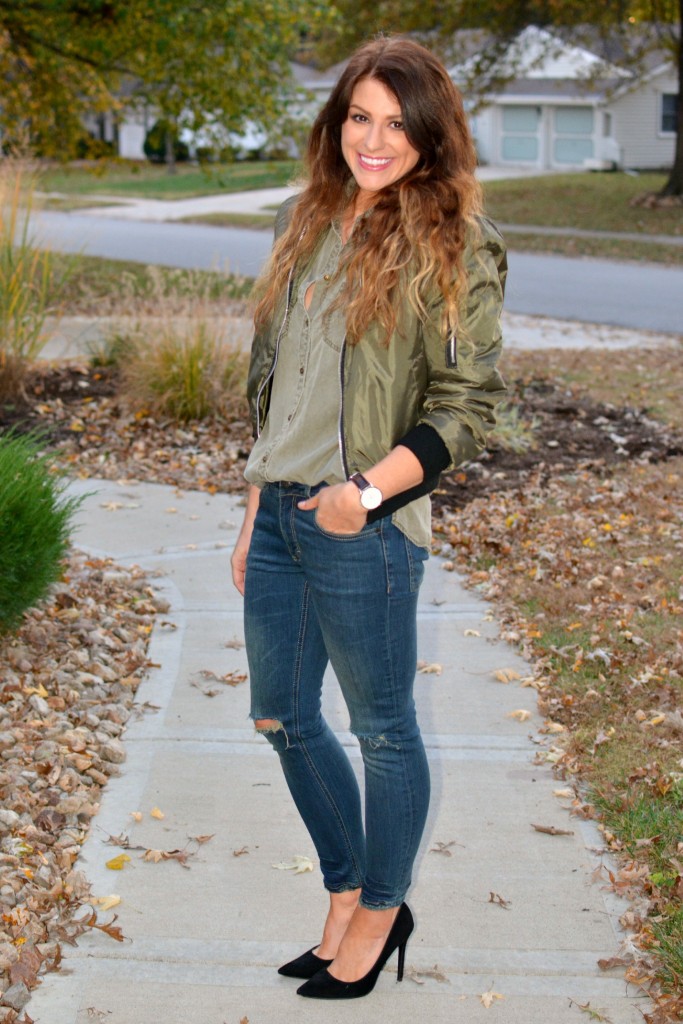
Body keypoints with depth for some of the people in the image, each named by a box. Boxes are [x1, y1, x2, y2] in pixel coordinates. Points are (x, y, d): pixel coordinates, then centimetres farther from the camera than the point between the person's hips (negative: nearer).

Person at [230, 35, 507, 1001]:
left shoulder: (453, 242, -9)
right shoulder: (309, 222, 11)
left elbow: (466, 404, -11)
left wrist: (371, 489, -22)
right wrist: (257, 510, 15)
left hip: (363, 527, -7)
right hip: (279, 513, 8)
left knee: (382, 730, 8)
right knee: (282, 718, 17)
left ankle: (380, 912, 29)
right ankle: (348, 894, 36)